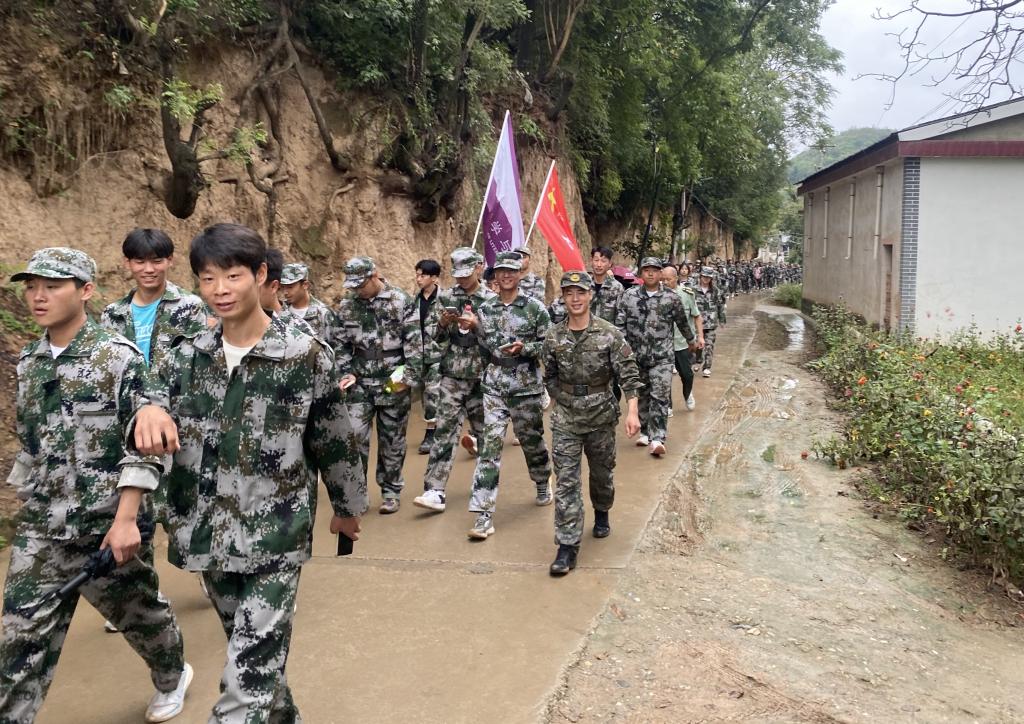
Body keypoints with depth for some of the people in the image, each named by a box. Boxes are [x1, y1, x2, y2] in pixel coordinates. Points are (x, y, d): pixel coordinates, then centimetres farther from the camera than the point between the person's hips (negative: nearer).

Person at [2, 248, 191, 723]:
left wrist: (125, 519, -21)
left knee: (139, 612, 16)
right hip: (39, 530, 5)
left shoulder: (117, 356, -14)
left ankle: (172, 677, 43)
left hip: (106, 525, -4)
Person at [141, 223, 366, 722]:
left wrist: (348, 505, 9)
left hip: (275, 540, -5)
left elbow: (335, 440, 0)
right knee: (255, 658, 23)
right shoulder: (187, 356, 3)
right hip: (209, 536, 5)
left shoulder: (306, 354, -9)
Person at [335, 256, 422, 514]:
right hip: (360, 384, 3)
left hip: (394, 384, -2)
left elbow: (414, 342, -7)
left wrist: (409, 376, -13)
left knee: (392, 440, 7)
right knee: (354, 436, -6)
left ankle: (391, 492, 21)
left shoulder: (401, 301, -5)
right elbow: (342, 345, 12)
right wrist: (347, 374, 0)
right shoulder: (347, 307, 6)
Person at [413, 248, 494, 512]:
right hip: (452, 376, 0)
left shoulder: (491, 299, 1)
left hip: (481, 376, 0)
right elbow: (437, 340, 10)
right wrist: (442, 324, -11)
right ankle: (435, 491, -8)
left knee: (485, 431, 11)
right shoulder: (445, 298, 7)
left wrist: (477, 325, -18)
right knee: (444, 431, -7)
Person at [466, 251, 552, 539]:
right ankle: (484, 514, -8)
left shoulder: (534, 307, -3)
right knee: (490, 445, -7)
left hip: (526, 386, -1)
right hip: (494, 386, 2)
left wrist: (524, 348, -16)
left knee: (532, 440, 14)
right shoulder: (485, 309, 6)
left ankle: (543, 484, 45)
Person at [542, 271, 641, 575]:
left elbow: (629, 374, -11)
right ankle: (567, 546, -1)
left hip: (602, 416, -1)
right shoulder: (554, 337, -2)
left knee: (602, 473, 17)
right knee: (566, 481, -4)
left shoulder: (609, 333, -9)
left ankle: (602, 514, 46)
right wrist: (561, 402, 9)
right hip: (565, 419, 1)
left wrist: (632, 411, -20)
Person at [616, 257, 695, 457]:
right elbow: (620, 324, 0)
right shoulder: (629, 296, 0)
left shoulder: (671, 298, -2)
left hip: (662, 356, -2)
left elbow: (682, 322, 12)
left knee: (660, 397, -9)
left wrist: (691, 340, 24)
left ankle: (657, 438, -10)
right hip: (636, 355, 2)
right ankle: (645, 432, 25)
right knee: (641, 395, 12)